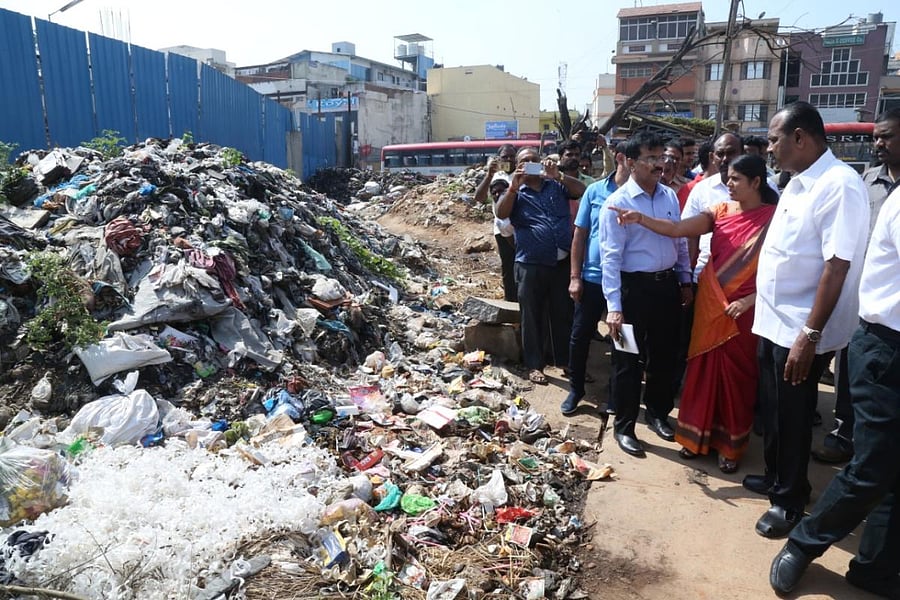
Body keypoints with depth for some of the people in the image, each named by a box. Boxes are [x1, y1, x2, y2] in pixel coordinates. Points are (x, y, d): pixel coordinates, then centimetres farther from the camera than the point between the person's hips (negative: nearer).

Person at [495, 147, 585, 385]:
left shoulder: (556, 186, 12)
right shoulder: (515, 192, 6)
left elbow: (582, 190, -2)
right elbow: (500, 213, -11)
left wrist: (559, 176, -14)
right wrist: (514, 187, -22)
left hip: (563, 262, 2)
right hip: (531, 265, -2)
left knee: (564, 314, 12)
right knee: (532, 317, 5)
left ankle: (566, 360, 26)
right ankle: (534, 365, 15)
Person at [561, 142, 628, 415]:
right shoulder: (595, 191, -1)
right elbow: (580, 235, 1)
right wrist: (575, 276, -2)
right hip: (592, 277, 0)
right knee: (580, 335, 7)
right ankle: (575, 389, 25)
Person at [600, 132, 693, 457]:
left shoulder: (670, 196, 5)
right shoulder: (617, 203, -13)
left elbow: (681, 242, 15)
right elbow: (610, 257, -16)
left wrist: (686, 281, 14)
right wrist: (614, 306, -20)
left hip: (667, 284, 6)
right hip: (634, 287, -6)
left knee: (664, 355, 18)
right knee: (628, 360, 5)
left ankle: (658, 413, 39)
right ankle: (624, 426, 21)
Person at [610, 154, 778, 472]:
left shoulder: (774, 218, -7)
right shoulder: (720, 211, 4)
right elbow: (676, 229, -8)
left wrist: (749, 300, -19)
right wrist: (640, 218, -20)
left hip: (744, 311, -3)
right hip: (710, 305, 4)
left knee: (736, 377, 7)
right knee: (703, 370, 10)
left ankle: (731, 445, 24)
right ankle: (699, 436, 26)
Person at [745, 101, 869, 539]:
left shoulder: (839, 185, -18)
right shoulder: (797, 183, 9)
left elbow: (837, 266, -23)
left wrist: (811, 335, -24)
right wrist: (754, 297, 18)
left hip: (800, 330, -8)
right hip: (773, 321, 8)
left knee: (792, 418, 7)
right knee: (772, 409, 21)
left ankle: (790, 500, 27)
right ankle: (775, 477, 40)